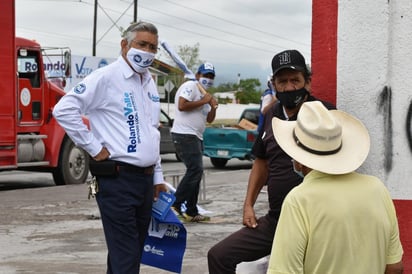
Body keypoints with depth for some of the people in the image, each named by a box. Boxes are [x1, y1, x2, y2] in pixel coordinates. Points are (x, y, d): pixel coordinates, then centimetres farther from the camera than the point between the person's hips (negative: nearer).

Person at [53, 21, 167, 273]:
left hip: (145, 179, 8)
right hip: (117, 179, -8)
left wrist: (158, 176, 19)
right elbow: (64, 110, -18)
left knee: (134, 251, 14)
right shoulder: (106, 77, -11)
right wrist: (94, 148, -15)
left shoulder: (150, 83, 15)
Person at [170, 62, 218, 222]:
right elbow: (181, 106, -21)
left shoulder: (203, 95, 23)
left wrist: (213, 107, 4)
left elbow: (209, 119, 23)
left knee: (195, 173, 10)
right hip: (185, 135, -11)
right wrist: (203, 102, -14)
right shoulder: (190, 86, -6)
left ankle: (191, 212, 14)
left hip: (196, 137, 11)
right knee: (195, 170, -19)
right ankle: (175, 204, -16)